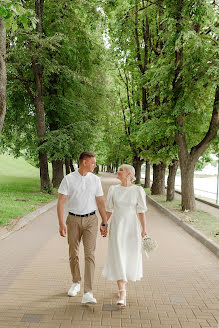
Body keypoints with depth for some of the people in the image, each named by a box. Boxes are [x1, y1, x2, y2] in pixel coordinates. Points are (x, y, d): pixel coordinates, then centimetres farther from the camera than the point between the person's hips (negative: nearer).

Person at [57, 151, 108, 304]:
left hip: (90, 220, 0)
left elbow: (100, 202, 7)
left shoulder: (95, 180, 2)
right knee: (73, 254, 12)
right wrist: (61, 223, -14)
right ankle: (76, 283, 34)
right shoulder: (68, 179, -5)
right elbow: (61, 201, -7)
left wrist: (105, 223, 6)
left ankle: (88, 293, -9)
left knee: (89, 255, -9)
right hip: (73, 219, 0)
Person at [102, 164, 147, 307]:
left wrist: (144, 229, -12)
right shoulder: (113, 189, 2)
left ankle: (122, 283, 40)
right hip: (117, 227, 1)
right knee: (118, 258, -8)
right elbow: (109, 210, 9)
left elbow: (141, 211, -7)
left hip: (132, 227, -1)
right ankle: (122, 295, -6)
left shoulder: (138, 190, -5)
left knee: (131, 258, 11)